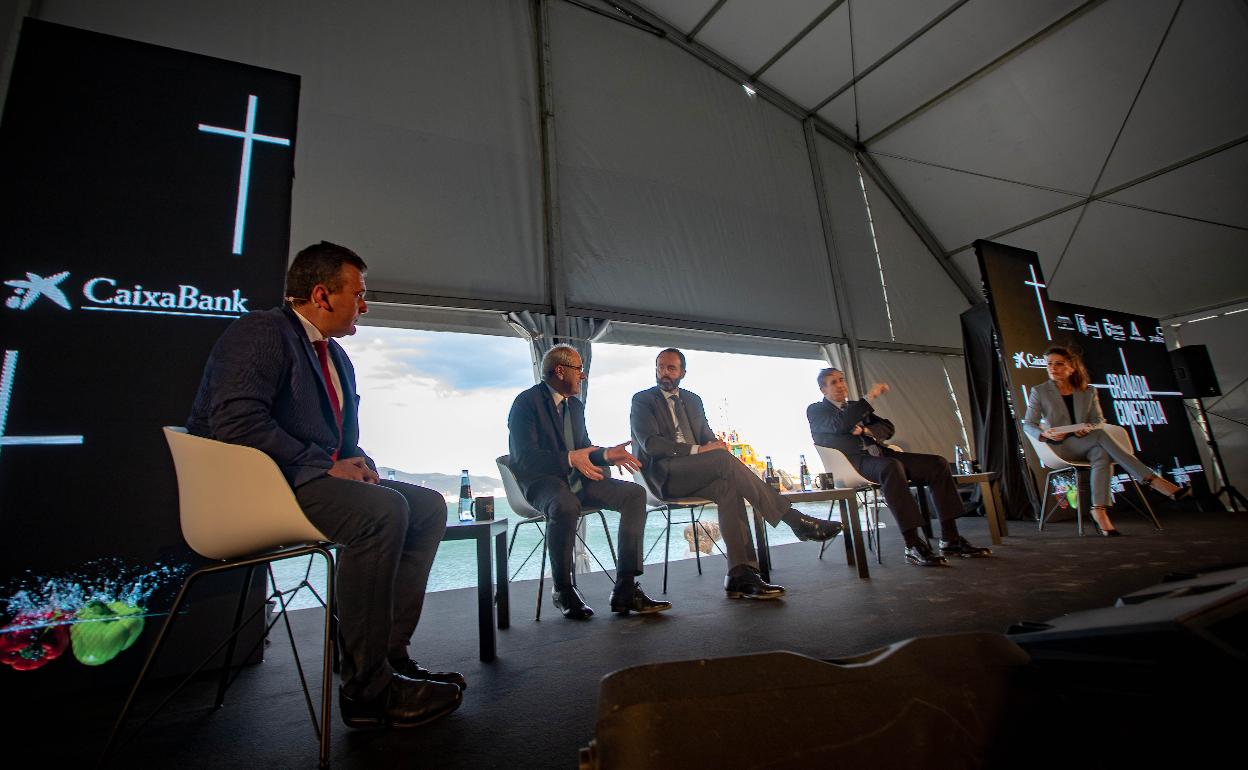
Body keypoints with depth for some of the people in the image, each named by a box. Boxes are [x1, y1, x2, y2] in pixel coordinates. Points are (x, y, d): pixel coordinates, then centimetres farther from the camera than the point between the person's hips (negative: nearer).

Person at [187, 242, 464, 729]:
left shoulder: (337, 357, 20)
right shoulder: (261, 332, -8)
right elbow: (236, 421, -23)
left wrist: (358, 463, 1)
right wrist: (323, 466, -20)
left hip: (310, 479, 9)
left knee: (428, 505, -2)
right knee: (383, 510, -31)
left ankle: (389, 653, -3)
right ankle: (367, 690, -19)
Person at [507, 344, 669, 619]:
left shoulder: (575, 405, 17)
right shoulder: (526, 403, -8)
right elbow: (524, 457, -18)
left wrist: (607, 454, 0)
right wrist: (570, 459, -29)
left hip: (576, 478, 8)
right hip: (542, 480, -7)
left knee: (635, 494, -11)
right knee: (566, 506, -41)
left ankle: (625, 590, -13)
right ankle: (562, 590, -15)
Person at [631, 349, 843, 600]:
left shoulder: (693, 400, 23)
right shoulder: (642, 400, 4)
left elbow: (707, 436, 19)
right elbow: (650, 443, -10)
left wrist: (714, 445, -8)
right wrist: (696, 450, -20)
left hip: (694, 473, 5)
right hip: (663, 475, -5)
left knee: (727, 487, -29)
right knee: (724, 458, -28)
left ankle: (741, 574, -33)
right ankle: (795, 520, -26)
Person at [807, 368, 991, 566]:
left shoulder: (855, 406, 27)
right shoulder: (815, 410, 6)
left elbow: (888, 428, 17)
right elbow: (839, 425, -16)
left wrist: (867, 430, -4)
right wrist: (869, 398, -18)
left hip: (878, 453, 7)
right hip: (852, 461, -7)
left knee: (937, 464, -10)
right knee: (891, 467, -38)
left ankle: (950, 539, -9)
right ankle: (913, 545, -35)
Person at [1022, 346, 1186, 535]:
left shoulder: (1088, 392, 15)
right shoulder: (1039, 392, 5)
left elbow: (1099, 420, 11)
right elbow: (1028, 424, 1)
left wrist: (1088, 428, -15)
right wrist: (1044, 433, -22)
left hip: (1086, 445, 4)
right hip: (1060, 447, -4)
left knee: (1102, 454, -35)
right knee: (1101, 435, -32)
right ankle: (1150, 479, -34)